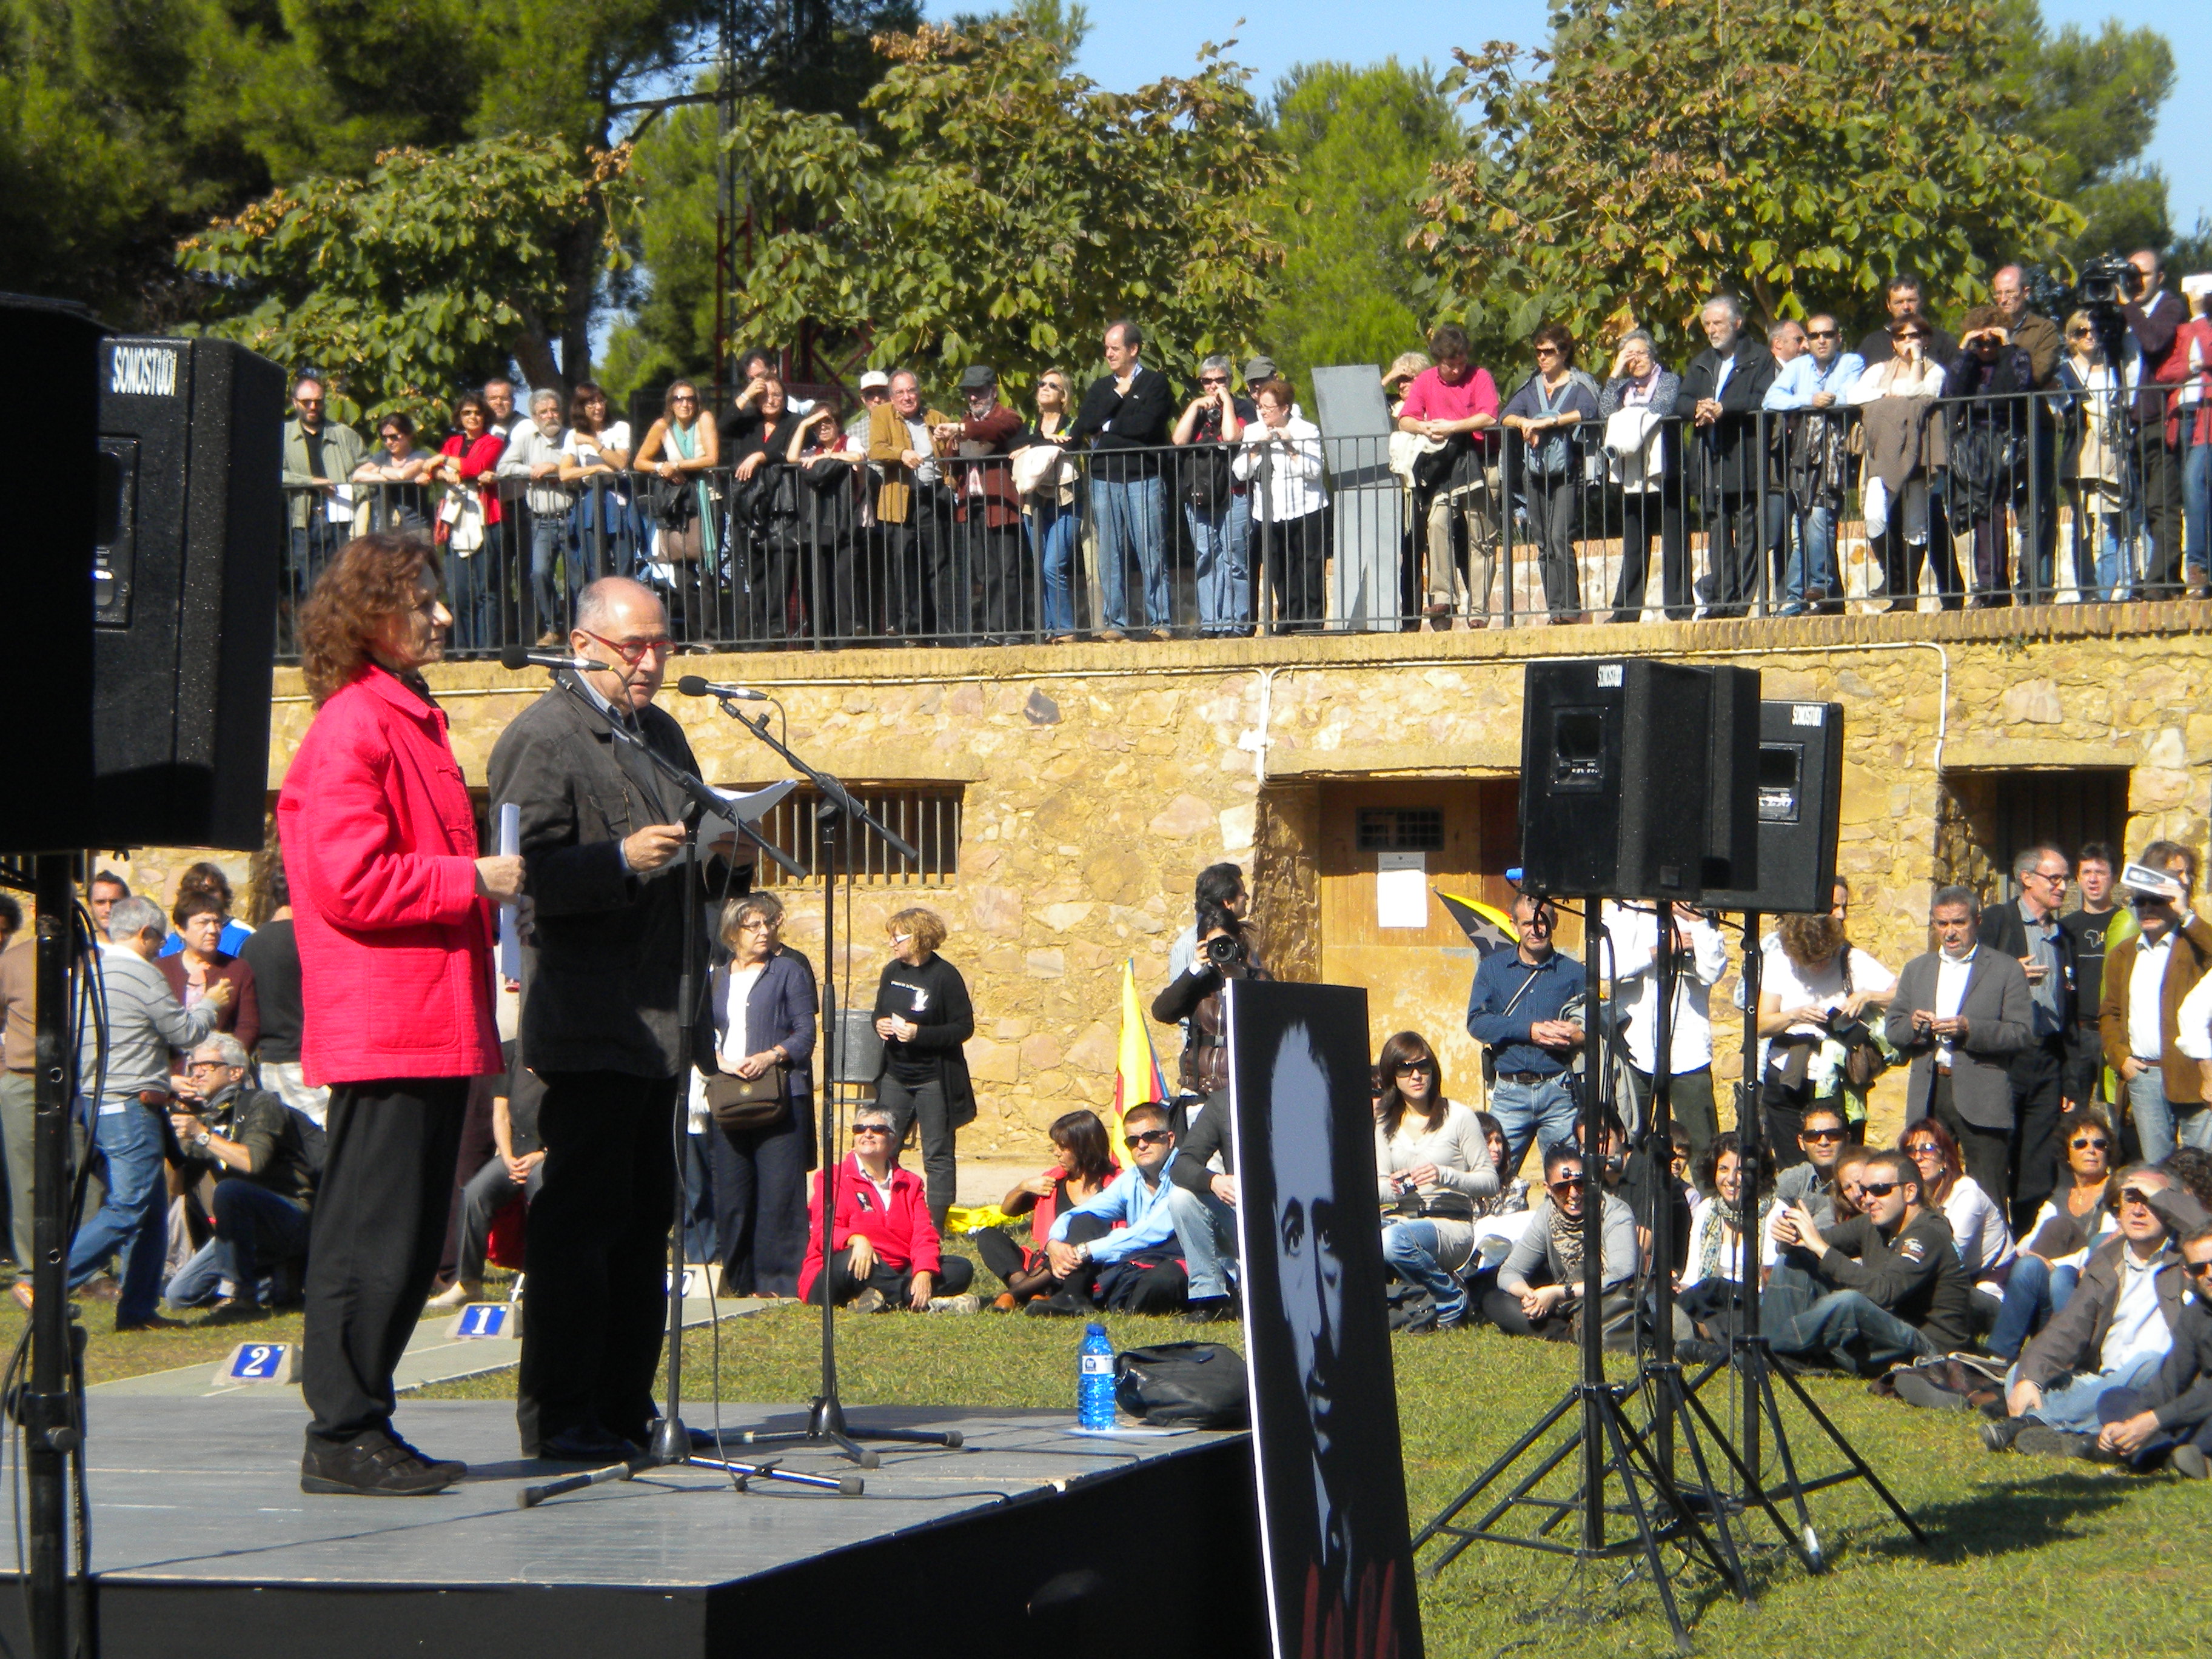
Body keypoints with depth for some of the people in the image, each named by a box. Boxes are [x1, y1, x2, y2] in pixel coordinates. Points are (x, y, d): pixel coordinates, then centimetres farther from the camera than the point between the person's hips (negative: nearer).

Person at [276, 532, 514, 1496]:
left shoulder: (408, 720, 19)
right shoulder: (352, 728, -12)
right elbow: (350, 881, -20)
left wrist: (482, 890, 14)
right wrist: (474, 880, -16)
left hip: (432, 1024, 10)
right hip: (385, 1027, -10)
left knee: (411, 1242, 12)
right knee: (372, 1236, -7)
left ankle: (362, 1427, 17)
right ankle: (343, 1436, -2)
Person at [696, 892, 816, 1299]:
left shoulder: (789, 970, 5)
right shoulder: (716, 976, 17)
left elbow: (806, 1034, 0)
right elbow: (701, 1034, 14)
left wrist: (771, 1057, -16)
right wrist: (718, 1062, -6)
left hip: (778, 1094, -4)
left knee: (778, 1189, -8)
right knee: (730, 1191, 2)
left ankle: (780, 1279, -5)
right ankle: (738, 1278, 11)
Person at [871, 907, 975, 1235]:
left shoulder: (945, 976, -12)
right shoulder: (892, 971, 8)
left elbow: (964, 1027, -12)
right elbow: (880, 1012, 21)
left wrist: (920, 1034, -22)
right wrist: (880, 1024, -3)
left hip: (934, 1080, -6)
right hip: (896, 1076, 6)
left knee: (937, 1155, 1)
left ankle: (935, 1228, 6)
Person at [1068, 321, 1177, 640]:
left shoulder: (1154, 383, 6)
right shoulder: (1100, 388, 20)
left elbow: (1145, 424, -9)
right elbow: (1084, 424, 4)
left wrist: (1107, 427, 2)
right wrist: (1117, 396, -1)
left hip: (1143, 477, -4)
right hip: (1104, 479, 4)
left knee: (1152, 553, -7)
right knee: (1110, 556, 0)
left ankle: (1159, 622, -5)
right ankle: (1115, 623, 2)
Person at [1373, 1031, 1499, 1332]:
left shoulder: (1458, 1117, 0)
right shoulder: (1384, 1123, 12)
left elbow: (1491, 1182, -1)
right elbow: (1377, 1187, 11)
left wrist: (1445, 1176, -19)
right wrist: (1393, 1188, -13)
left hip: (1451, 1225, -4)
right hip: (1400, 1219, 4)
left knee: (1395, 1240, -37)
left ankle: (1452, 1300, -9)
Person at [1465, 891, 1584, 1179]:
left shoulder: (1573, 972, 9)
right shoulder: (1492, 968, 10)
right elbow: (1477, 1023, -1)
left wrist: (1576, 1035, -18)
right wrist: (1530, 1031, -12)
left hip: (1558, 1091, 0)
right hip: (1510, 1092, 0)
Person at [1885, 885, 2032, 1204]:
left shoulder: (2006, 969, 4)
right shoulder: (1916, 970, 18)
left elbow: (2020, 1033, -5)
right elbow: (1892, 1030, 15)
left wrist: (1969, 1029, -19)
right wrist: (1913, 1025, -8)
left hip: (1981, 1099, -4)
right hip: (1927, 1096, 4)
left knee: (1988, 1195, -4)